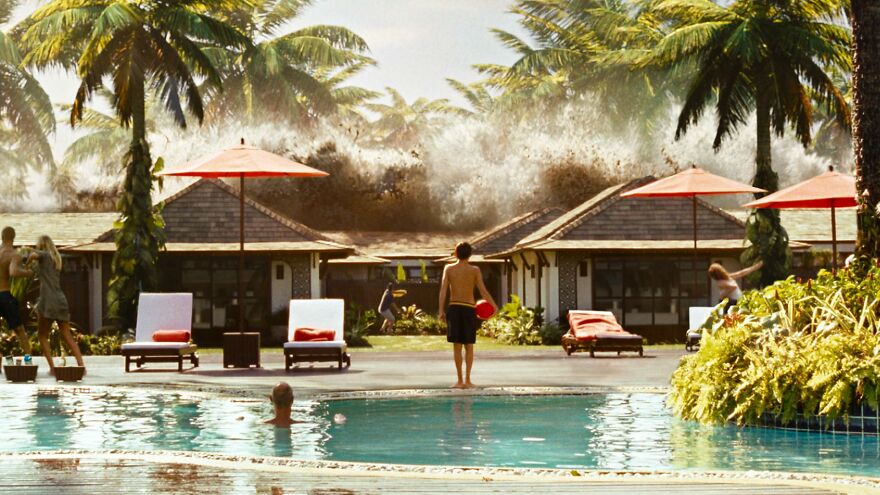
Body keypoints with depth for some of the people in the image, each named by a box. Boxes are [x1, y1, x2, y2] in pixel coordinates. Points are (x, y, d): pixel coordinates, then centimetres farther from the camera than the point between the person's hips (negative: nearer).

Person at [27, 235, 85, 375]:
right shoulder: (56, 258, 22)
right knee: (67, 336, 5)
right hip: (61, 301, 6)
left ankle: (52, 367, -5)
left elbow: (34, 255, -20)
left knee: (42, 336, 6)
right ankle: (81, 365, -8)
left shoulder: (44, 255, 2)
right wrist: (34, 265, 35)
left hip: (48, 301, -6)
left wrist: (27, 263, -1)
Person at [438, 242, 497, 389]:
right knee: (469, 347, 7)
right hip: (469, 309, -1)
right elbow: (483, 291, -2)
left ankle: (460, 381, 2)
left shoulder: (448, 268, 3)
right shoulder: (475, 270, -1)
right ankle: (467, 380, 1)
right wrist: (494, 306, 11)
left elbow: (443, 290, -4)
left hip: (454, 308, 1)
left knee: (457, 346, 4)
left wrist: (441, 311, -2)